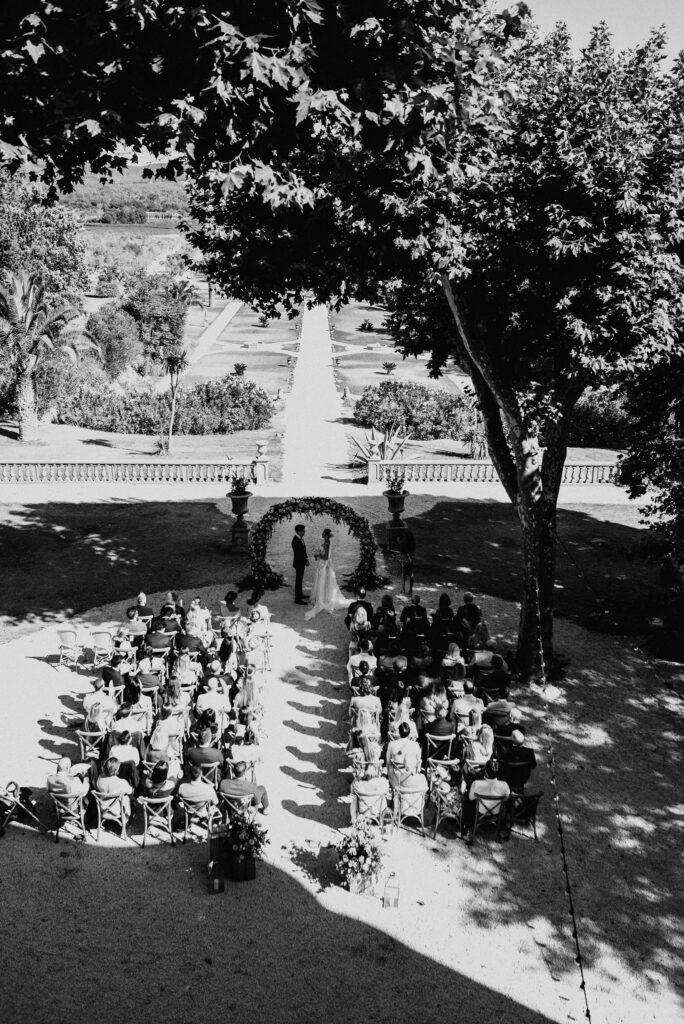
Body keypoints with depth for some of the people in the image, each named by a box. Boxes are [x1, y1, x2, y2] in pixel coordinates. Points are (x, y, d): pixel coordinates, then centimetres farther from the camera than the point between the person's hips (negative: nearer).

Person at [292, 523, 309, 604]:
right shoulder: (296, 541, -27)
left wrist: (306, 559, 4)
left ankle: (300, 594, 37)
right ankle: (297, 599, 6)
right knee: (298, 580, -1)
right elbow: (297, 554, -25)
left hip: (301, 562, 9)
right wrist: (305, 561, -16)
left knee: (300, 579, 22)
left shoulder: (300, 538, 2)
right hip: (299, 563, -9)